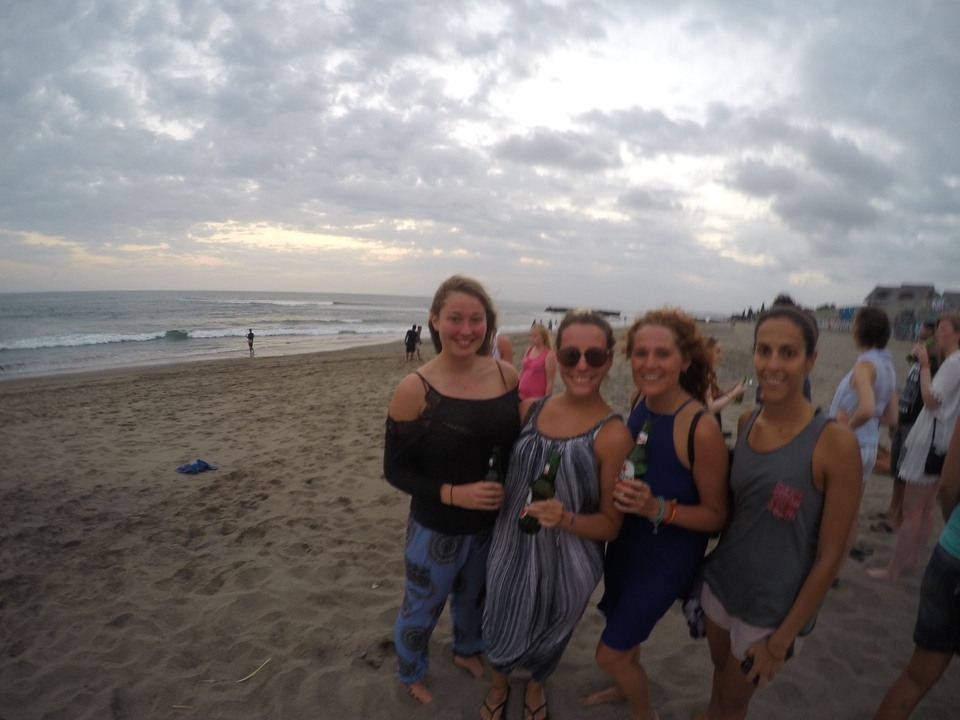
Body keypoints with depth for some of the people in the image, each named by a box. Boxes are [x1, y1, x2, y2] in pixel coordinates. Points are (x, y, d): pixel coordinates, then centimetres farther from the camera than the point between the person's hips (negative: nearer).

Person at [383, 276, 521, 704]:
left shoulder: (507, 375, -11)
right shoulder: (415, 390, -22)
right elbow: (395, 470, -14)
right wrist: (453, 493, -27)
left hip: (494, 522, 4)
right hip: (437, 531, -3)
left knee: (474, 596, 29)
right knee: (422, 609, 21)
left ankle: (466, 650, 60)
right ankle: (411, 674, 52)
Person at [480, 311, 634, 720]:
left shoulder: (612, 434, -21)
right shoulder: (530, 409, -8)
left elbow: (610, 524, -15)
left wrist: (565, 520, -31)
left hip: (566, 566, -2)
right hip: (510, 551, 3)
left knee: (546, 641, 24)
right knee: (499, 633, 22)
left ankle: (535, 687, 60)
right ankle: (498, 685, 58)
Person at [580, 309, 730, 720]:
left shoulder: (702, 429, -28)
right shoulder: (640, 405, -9)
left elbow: (716, 516, -18)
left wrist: (658, 508, -33)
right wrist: (623, 492, -10)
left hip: (668, 556, -6)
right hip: (624, 541, 6)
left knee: (610, 653, 6)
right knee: (624, 633, 26)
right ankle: (627, 687, 56)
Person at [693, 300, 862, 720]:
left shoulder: (835, 443, -22)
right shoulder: (745, 423, -6)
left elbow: (830, 554, -17)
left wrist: (781, 639, -12)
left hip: (774, 606, -4)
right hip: (720, 581, 4)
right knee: (721, 674, 27)